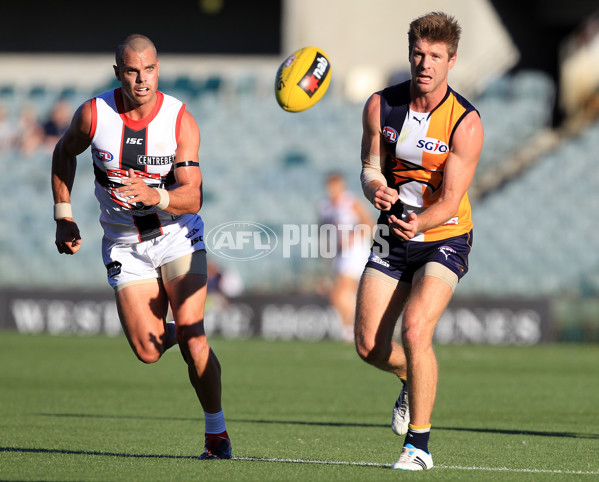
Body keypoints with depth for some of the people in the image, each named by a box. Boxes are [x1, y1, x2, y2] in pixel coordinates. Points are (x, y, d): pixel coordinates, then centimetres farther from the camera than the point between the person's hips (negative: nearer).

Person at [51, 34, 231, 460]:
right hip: (124, 245, 1)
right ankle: (175, 333, 28)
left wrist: (155, 197, -43)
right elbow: (64, 153, 10)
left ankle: (217, 430, 3)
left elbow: (192, 198, -22)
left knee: (192, 339, -16)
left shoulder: (181, 121, -16)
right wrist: (64, 216, 6)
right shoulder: (94, 114, -12)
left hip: (178, 236, -1)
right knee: (148, 352, -10)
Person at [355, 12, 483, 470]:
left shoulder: (466, 123, -17)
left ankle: (419, 445, -11)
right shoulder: (381, 106, -5)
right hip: (393, 237, 4)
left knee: (415, 330, -23)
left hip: (445, 238, -4)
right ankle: (413, 381, 36)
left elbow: (450, 200, -19)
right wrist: (375, 188, -26)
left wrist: (418, 223, -39)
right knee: (368, 344, -1)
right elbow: (370, 166, -1)